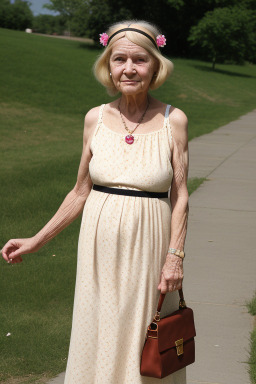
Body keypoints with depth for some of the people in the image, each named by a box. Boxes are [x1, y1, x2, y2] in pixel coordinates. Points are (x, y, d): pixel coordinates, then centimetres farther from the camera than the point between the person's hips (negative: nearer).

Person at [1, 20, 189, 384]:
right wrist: (37, 241, 8)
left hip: (148, 247, -2)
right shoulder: (96, 119, 1)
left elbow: (180, 196, -2)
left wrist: (175, 255, -10)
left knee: (145, 339, 6)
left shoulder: (173, 121, -4)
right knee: (98, 335, 8)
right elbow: (81, 192, 8)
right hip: (100, 245, 2)